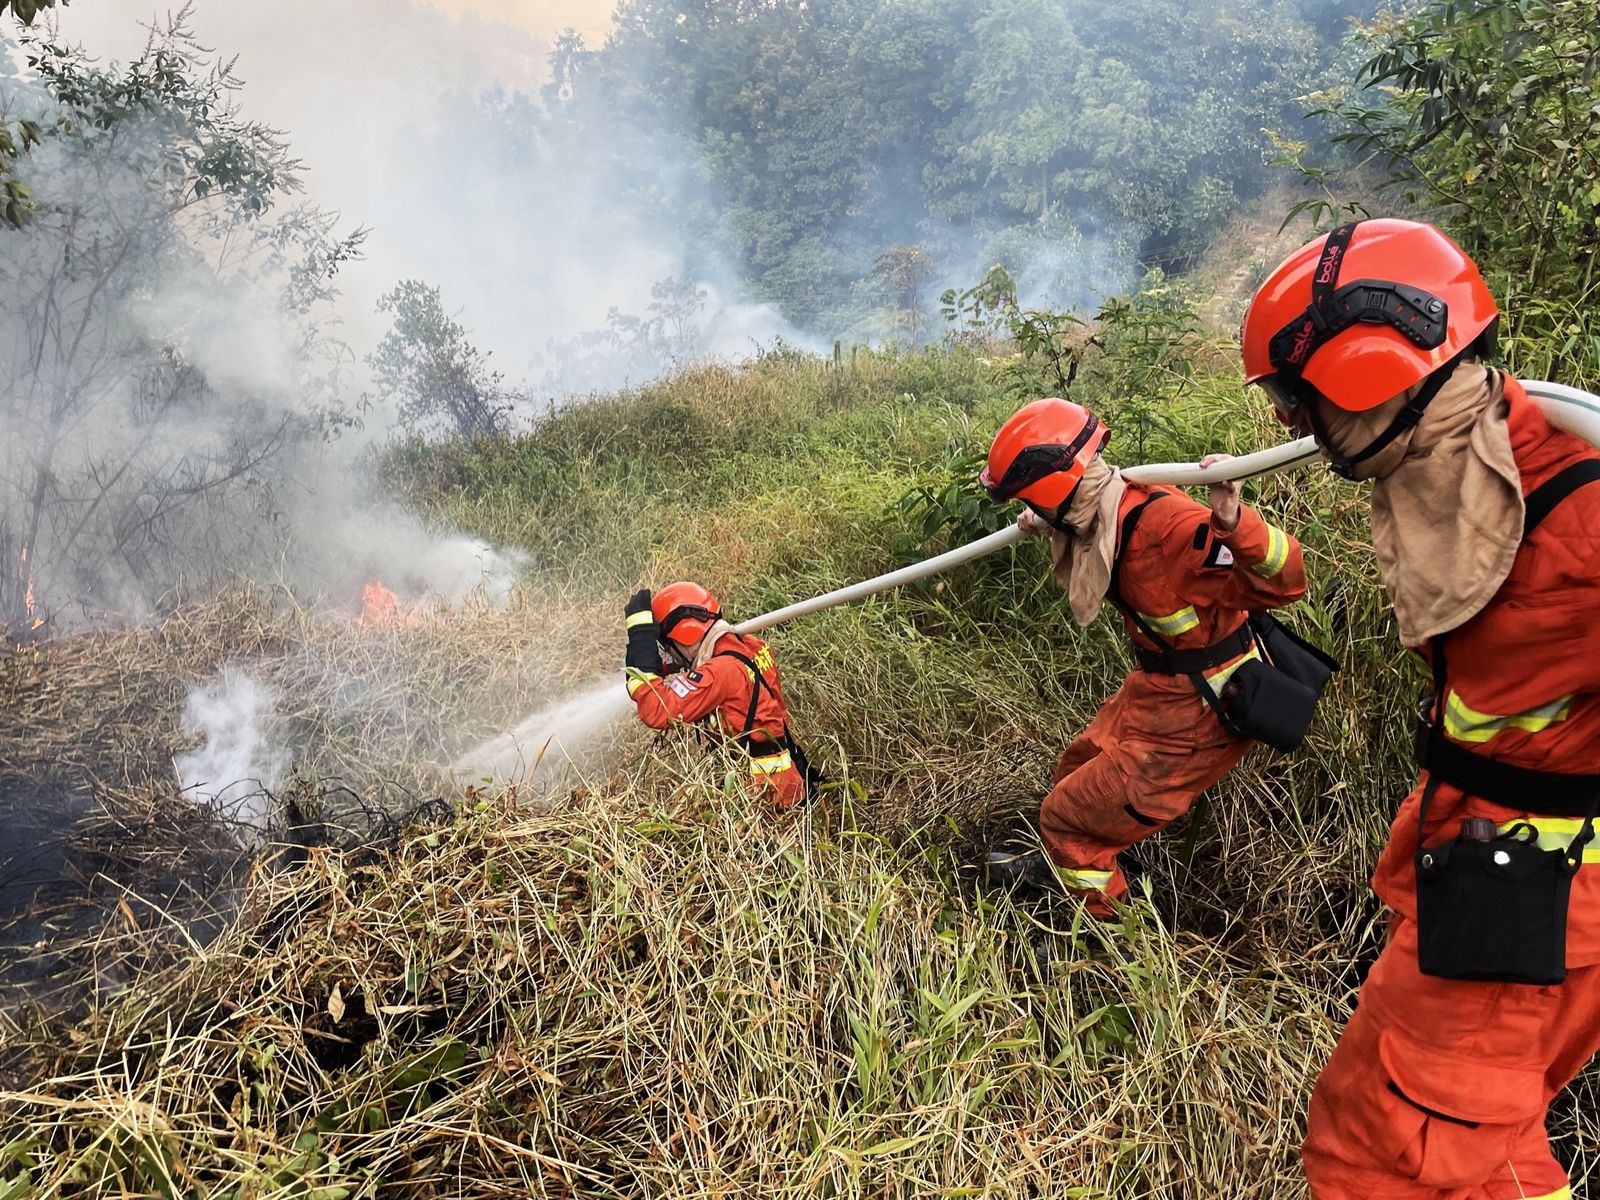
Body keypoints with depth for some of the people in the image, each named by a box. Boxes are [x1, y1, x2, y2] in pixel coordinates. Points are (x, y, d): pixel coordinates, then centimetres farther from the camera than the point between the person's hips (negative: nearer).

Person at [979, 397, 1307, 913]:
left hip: (1195, 715, -9)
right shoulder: (1100, 516, -6)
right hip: (1155, 686, 9)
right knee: (1078, 770, 27)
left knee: (1068, 815, 3)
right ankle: (1062, 863, 55)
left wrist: (1232, 521, -51)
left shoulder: (1167, 525, -34)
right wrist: (1049, 526, 13)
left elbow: (1282, 581, -36)